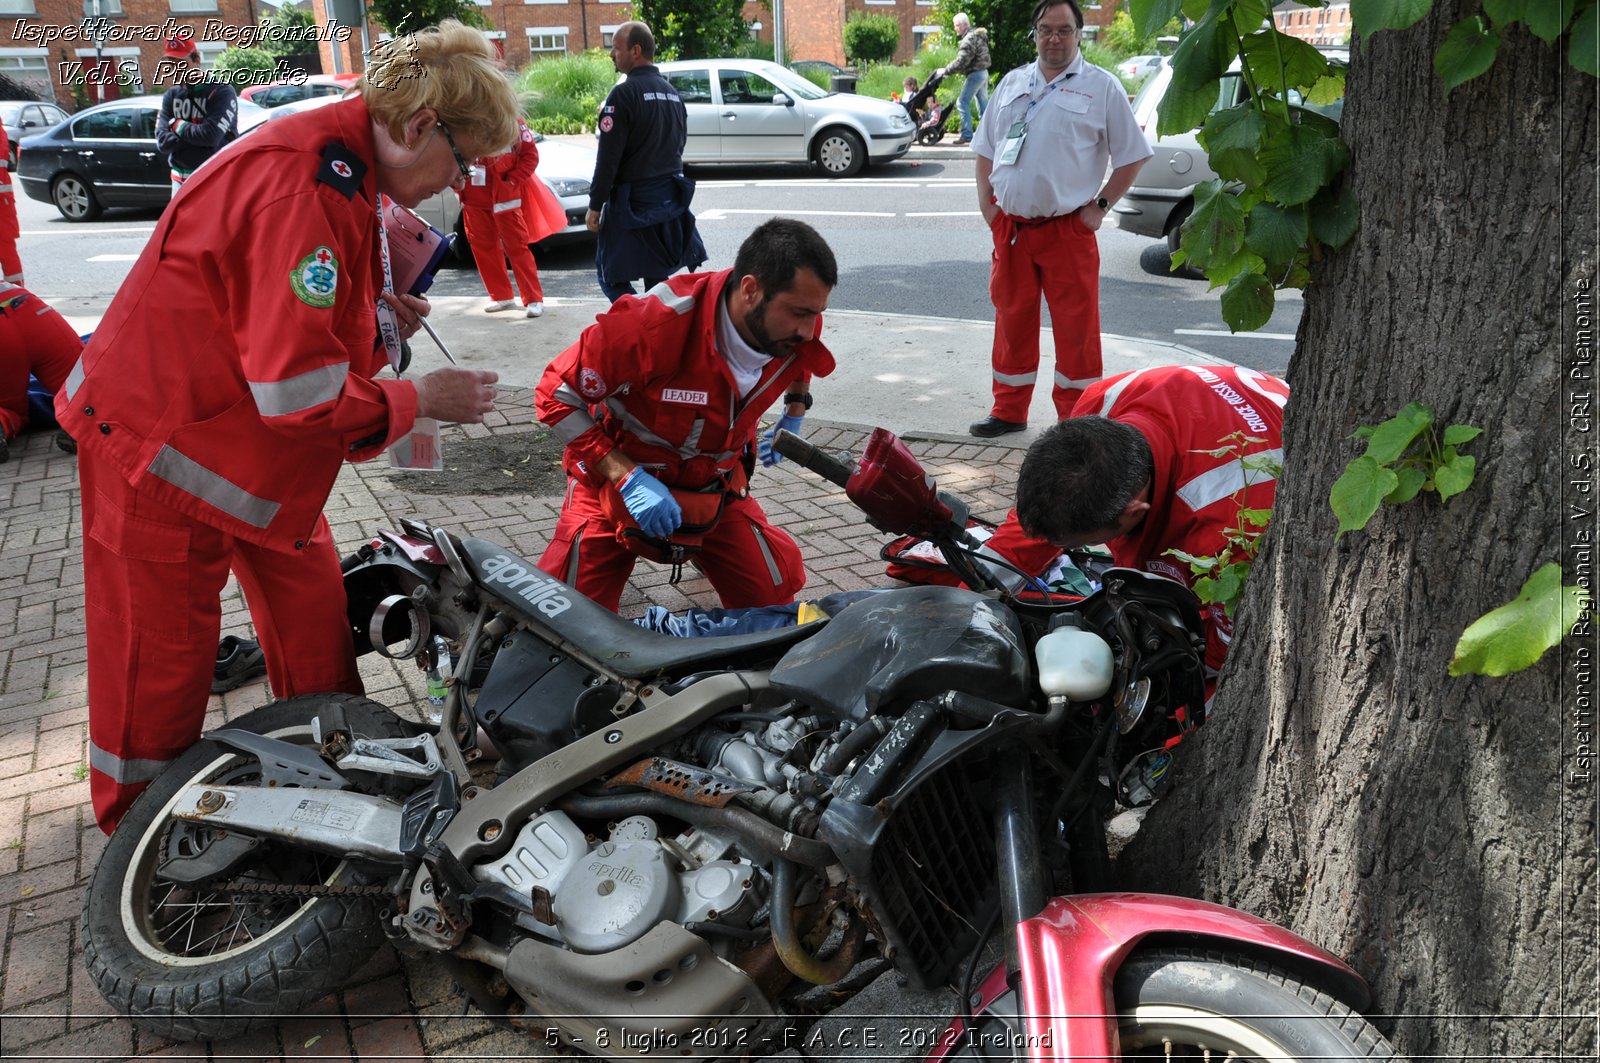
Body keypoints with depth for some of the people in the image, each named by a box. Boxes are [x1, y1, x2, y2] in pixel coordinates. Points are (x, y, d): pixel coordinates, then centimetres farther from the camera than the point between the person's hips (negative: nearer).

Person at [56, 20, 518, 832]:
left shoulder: (344, 167, 2)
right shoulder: (304, 185, -30)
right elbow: (300, 391, -32)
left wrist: (374, 307, 0)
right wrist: (420, 399, -17)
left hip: (256, 434, 9)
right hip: (164, 436, -9)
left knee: (311, 602, 15)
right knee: (163, 649, 5)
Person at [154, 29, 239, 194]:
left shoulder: (221, 91, -7)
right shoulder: (171, 96, 10)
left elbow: (212, 135, -20)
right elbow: (163, 142, -1)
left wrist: (178, 126, -5)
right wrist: (197, 135, -12)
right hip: (182, 182, 6)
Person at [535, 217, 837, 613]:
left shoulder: (796, 325, -16)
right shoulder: (655, 324, -34)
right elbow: (556, 396, -25)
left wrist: (795, 415, 8)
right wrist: (628, 477, -31)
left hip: (714, 485, 4)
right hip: (617, 476, -4)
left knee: (773, 597, -5)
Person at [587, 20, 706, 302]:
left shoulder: (624, 93, -14)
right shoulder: (671, 92, 10)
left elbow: (608, 157, -16)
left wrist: (595, 206, -11)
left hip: (633, 202, -7)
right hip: (670, 200, 8)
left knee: (611, 276, 1)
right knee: (657, 278, 13)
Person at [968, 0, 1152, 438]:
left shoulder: (1102, 87, 0)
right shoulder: (1012, 83, 14)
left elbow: (1131, 156, 2)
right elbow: (986, 148, 20)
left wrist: (1100, 207, -4)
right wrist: (985, 202, 9)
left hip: (1068, 229, -4)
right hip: (1010, 226, 4)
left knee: (1076, 327, 0)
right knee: (1011, 321, 11)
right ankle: (1009, 410, 24)